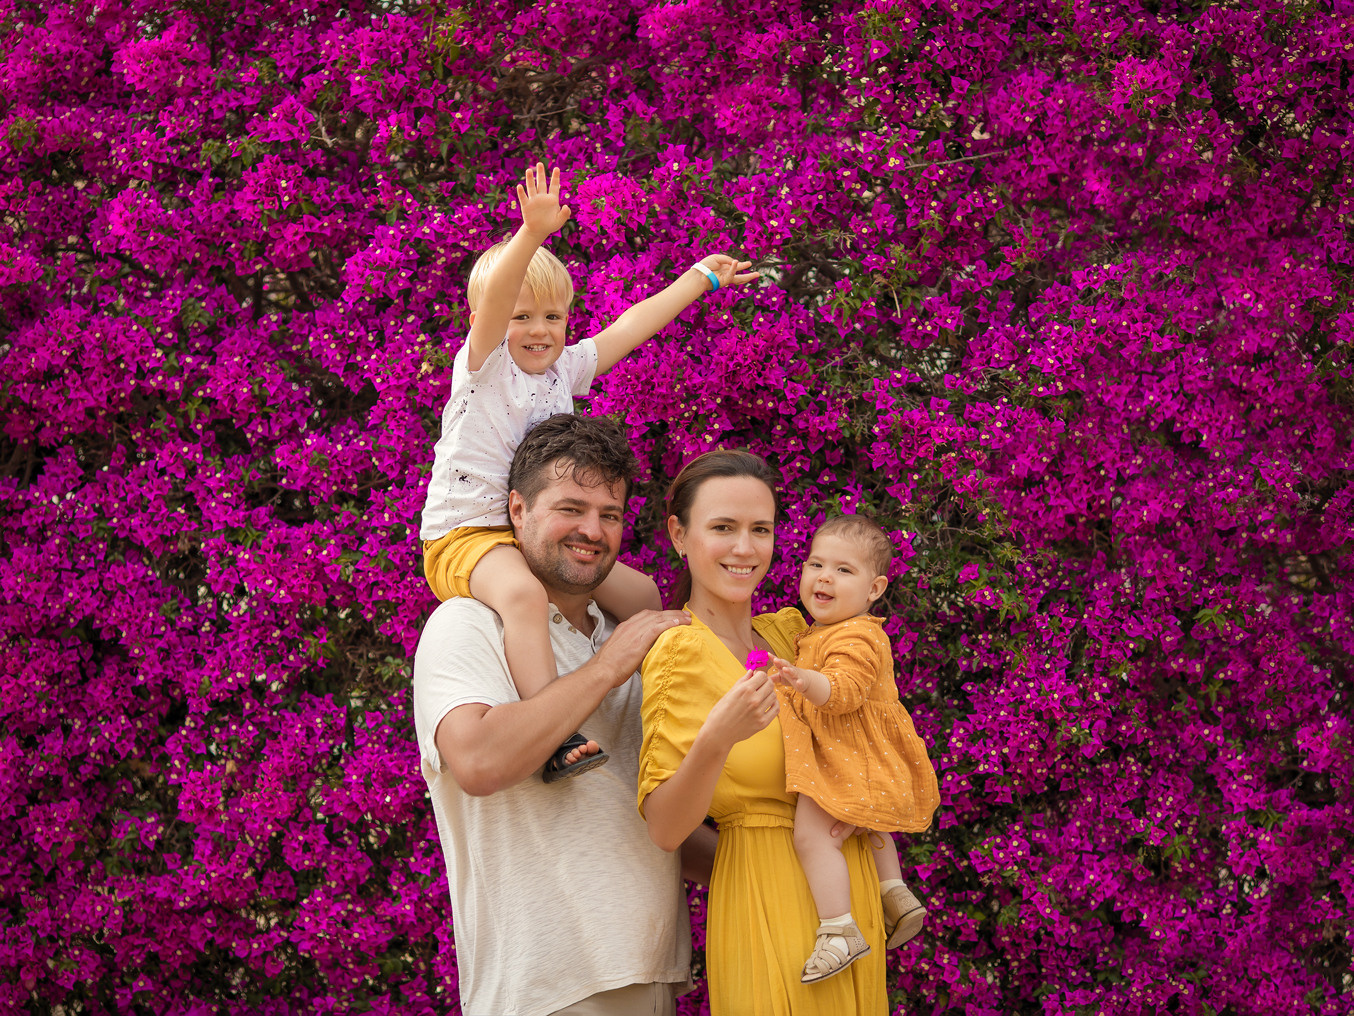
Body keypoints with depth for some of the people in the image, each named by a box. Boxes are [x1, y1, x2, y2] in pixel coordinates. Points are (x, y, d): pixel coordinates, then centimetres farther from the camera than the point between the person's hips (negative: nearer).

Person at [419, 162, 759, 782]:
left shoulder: (564, 370, 14)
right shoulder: (483, 366, -6)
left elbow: (630, 327, 20)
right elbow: (495, 297, -24)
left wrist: (701, 278, 25)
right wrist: (532, 235, -40)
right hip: (465, 536, -8)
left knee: (641, 593, 3)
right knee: (522, 592, -38)